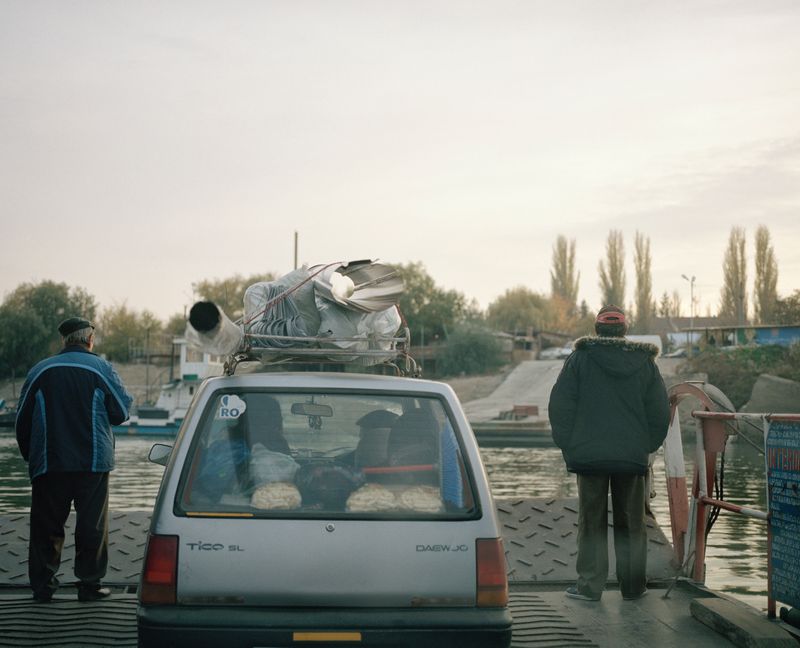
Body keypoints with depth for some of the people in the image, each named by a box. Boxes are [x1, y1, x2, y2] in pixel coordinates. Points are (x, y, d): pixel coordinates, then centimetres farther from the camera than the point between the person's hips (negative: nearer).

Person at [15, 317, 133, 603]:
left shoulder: (40, 371, 4)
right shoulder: (101, 368, -2)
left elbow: (22, 420, 8)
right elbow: (120, 413, 0)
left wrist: (31, 457, 18)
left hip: (49, 463, 2)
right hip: (92, 462, -2)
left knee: (46, 525, 9)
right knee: (92, 524, 6)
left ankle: (42, 584, 8)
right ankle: (89, 584, 7)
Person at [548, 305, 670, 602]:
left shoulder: (579, 360, -2)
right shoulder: (645, 363, 5)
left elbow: (560, 406, -4)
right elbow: (660, 411, 6)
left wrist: (568, 445, 3)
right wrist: (646, 445, 13)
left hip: (589, 454, -2)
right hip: (632, 456, 2)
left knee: (591, 521, 5)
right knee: (631, 522, 11)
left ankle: (589, 585, 5)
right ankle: (633, 585, 16)